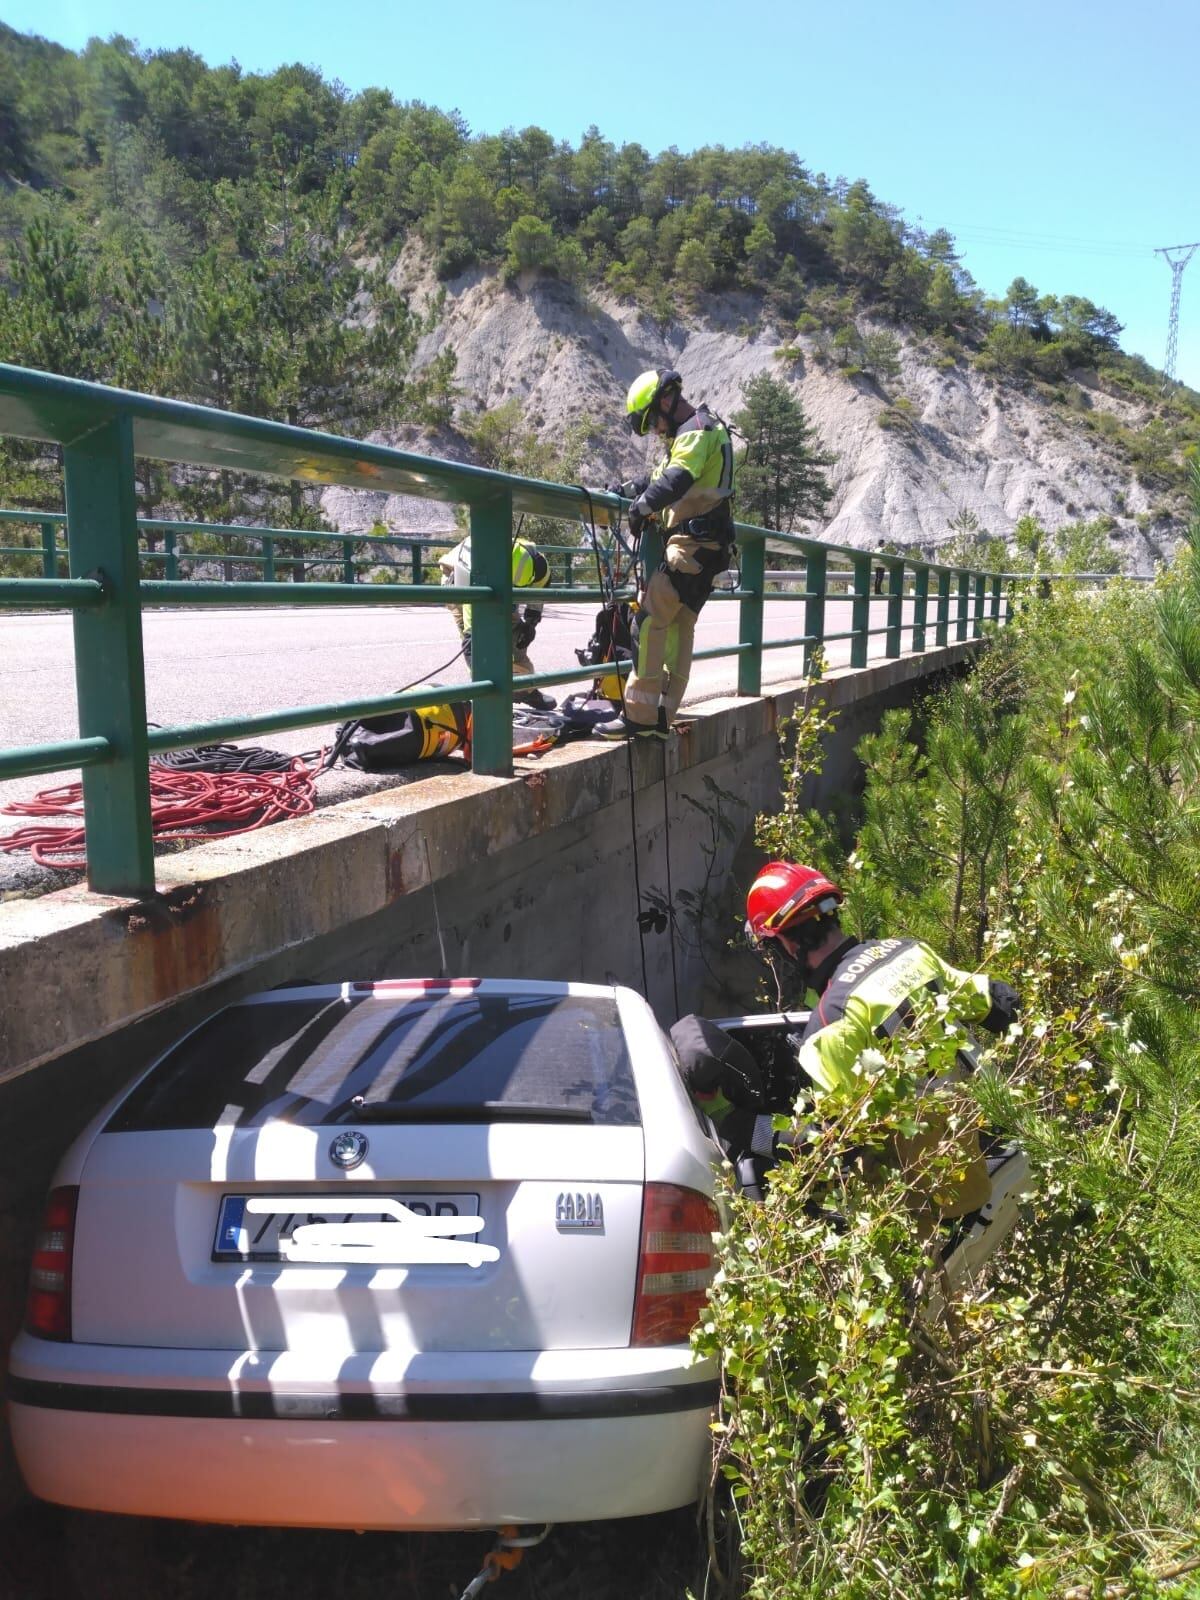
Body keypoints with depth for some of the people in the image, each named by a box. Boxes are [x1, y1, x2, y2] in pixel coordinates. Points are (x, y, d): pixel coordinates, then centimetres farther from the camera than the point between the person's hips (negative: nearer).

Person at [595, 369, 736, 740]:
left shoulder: (697, 430, -10)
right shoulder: (693, 432, 23)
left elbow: (677, 479, -26)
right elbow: (662, 477, 29)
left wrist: (642, 507, -18)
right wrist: (630, 489, 14)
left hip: (692, 545, -11)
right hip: (708, 548, 11)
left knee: (649, 623, -13)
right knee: (678, 629, 10)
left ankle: (639, 715, -15)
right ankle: (661, 717, 13)